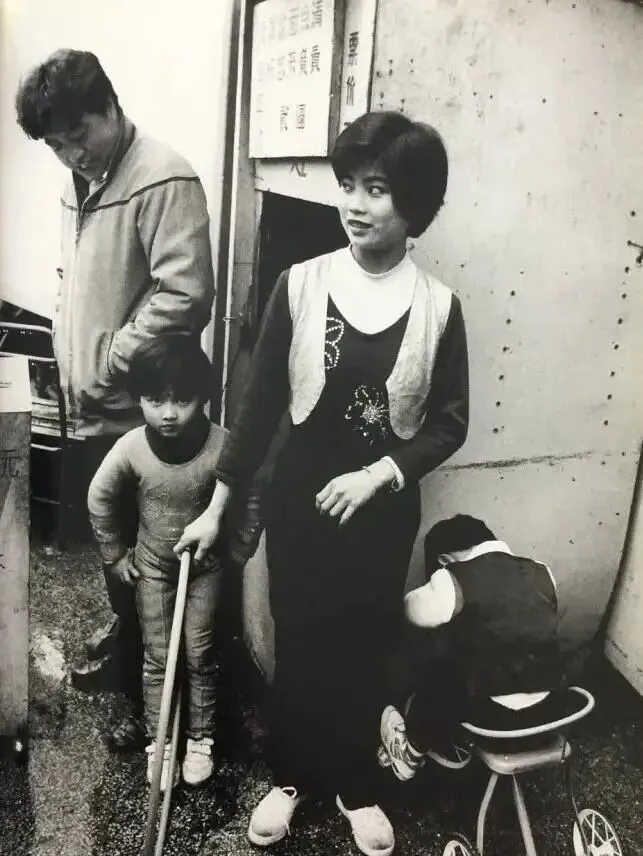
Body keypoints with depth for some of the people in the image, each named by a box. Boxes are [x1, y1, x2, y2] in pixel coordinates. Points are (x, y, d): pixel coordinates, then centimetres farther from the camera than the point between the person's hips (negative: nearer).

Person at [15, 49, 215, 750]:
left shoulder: (163, 180, -15)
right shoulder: (81, 182, 13)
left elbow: (186, 294, -24)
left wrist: (105, 365, -18)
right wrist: (68, 356, 10)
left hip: (135, 415, -8)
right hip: (88, 409, 8)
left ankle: (147, 693, 24)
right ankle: (122, 636, 45)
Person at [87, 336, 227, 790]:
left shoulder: (222, 446, -28)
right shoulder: (131, 448, -22)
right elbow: (100, 499, -4)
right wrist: (115, 555, 2)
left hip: (206, 564, -1)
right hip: (152, 564, 1)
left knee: (200, 656, 9)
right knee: (157, 657, 11)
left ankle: (201, 739, 28)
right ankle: (159, 742, 28)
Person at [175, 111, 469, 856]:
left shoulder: (437, 307, -8)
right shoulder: (300, 286, -9)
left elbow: (450, 424, -2)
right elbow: (260, 403, -4)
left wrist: (377, 473, -16)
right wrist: (217, 505, -2)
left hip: (384, 509, 0)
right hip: (297, 499, 0)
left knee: (364, 649, 16)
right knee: (297, 643, 16)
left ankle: (355, 786, 41)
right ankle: (290, 776, 41)